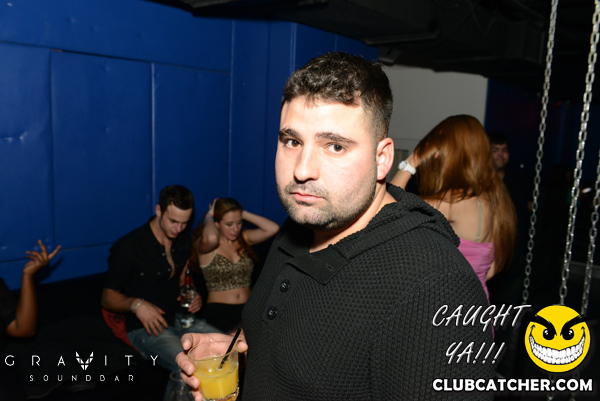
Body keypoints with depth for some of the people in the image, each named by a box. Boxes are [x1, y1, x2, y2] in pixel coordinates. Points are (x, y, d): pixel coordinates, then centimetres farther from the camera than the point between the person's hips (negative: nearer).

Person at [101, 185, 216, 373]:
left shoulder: (182, 239, 10)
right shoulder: (128, 247, -11)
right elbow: (108, 297, -5)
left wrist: (192, 297, 4)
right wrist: (136, 304, -26)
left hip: (180, 318, 6)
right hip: (147, 327, -6)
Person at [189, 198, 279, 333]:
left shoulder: (243, 238, 10)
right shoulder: (203, 245, -4)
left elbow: (273, 228, -5)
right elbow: (211, 238, -30)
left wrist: (243, 214, -1)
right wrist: (209, 217, -9)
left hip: (248, 308, 5)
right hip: (218, 310, -4)